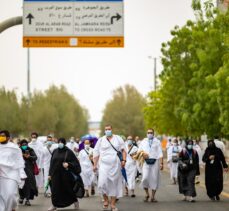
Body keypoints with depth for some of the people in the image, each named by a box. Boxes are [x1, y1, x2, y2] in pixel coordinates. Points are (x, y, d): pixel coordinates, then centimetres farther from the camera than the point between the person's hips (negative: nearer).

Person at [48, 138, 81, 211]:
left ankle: (75, 202, 23)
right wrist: (50, 174, 9)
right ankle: (54, 205, 9)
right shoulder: (55, 152, 9)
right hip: (56, 174, 3)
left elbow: (75, 162, -5)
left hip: (66, 174, -3)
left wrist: (68, 164, -23)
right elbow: (52, 163, 13)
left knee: (68, 189, 3)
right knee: (55, 190, 0)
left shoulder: (68, 152, -3)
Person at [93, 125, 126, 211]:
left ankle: (113, 204, 10)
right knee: (103, 182, -15)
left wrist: (124, 160, -8)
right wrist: (95, 165, 3)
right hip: (104, 165, 0)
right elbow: (96, 153, 8)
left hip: (115, 165, 0)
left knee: (114, 184, 3)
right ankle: (106, 200, 7)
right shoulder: (101, 140, 9)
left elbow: (123, 150, 6)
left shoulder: (118, 138, 9)